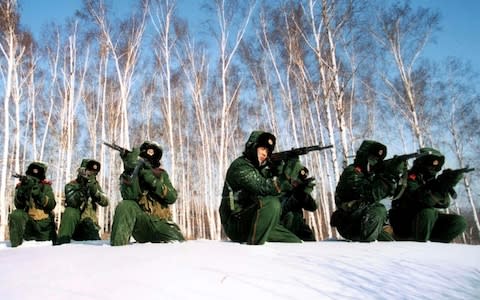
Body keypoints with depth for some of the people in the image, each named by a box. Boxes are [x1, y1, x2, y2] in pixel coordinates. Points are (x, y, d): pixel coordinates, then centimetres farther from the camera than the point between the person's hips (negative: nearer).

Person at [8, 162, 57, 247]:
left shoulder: (46, 186, 0)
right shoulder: (21, 185, 1)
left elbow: (52, 205, -11)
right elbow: (19, 206, -9)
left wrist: (39, 194, -25)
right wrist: (21, 190, -25)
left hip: (44, 223, 1)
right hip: (28, 221, 0)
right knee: (16, 215, -29)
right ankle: (16, 242, -16)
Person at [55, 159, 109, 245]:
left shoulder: (95, 185, 7)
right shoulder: (71, 185, -3)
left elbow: (105, 202, -6)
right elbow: (72, 202, -21)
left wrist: (95, 191, -23)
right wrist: (82, 189, -31)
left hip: (89, 225, 2)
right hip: (73, 224, -2)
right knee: (70, 211, -30)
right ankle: (62, 241, -28)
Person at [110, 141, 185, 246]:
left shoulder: (161, 174, 12)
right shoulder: (130, 173, 5)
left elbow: (172, 197, -3)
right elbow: (130, 196, -15)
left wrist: (153, 181, -14)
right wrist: (130, 169, -24)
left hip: (160, 223, 2)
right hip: (140, 223, -1)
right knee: (125, 206, -31)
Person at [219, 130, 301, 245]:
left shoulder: (262, 169, 15)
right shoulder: (240, 166, -13)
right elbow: (263, 187, -25)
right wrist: (289, 181, -18)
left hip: (252, 222, 8)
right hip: (236, 225, -8)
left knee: (295, 243, 4)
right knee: (271, 203, -32)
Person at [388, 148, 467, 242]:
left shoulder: (431, 180, 8)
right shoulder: (411, 177, -12)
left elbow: (444, 204, -3)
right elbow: (424, 199, -29)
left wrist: (446, 185, -19)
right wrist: (442, 186, -35)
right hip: (403, 225, -7)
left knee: (459, 222, -3)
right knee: (427, 212, -34)